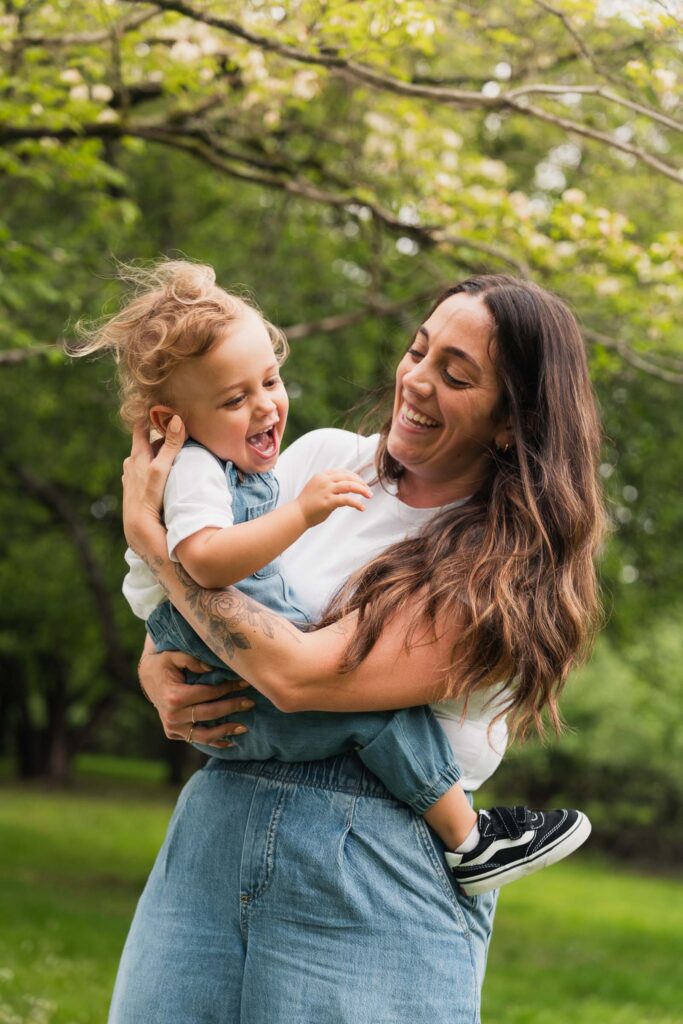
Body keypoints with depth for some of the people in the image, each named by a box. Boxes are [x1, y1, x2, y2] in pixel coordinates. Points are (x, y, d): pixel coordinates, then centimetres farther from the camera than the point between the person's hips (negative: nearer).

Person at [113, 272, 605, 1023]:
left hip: (382, 882, -4)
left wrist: (146, 531, -10)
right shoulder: (324, 459, 8)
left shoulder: (511, 574, -9)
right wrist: (167, 693, -7)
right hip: (213, 827, 4)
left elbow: (298, 675, -19)